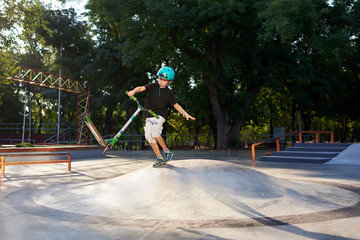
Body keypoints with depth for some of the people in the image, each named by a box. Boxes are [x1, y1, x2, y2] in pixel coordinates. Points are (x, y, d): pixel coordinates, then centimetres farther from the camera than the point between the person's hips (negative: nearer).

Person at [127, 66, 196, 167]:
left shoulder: (169, 93, 3)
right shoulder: (152, 86, 3)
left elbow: (176, 105, 10)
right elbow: (142, 88, -14)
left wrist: (186, 114, 3)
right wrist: (133, 91, -35)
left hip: (160, 115, -3)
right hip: (149, 116, 3)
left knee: (155, 132, -26)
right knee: (148, 135, -8)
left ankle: (167, 151, -9)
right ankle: (159, 158, 0)